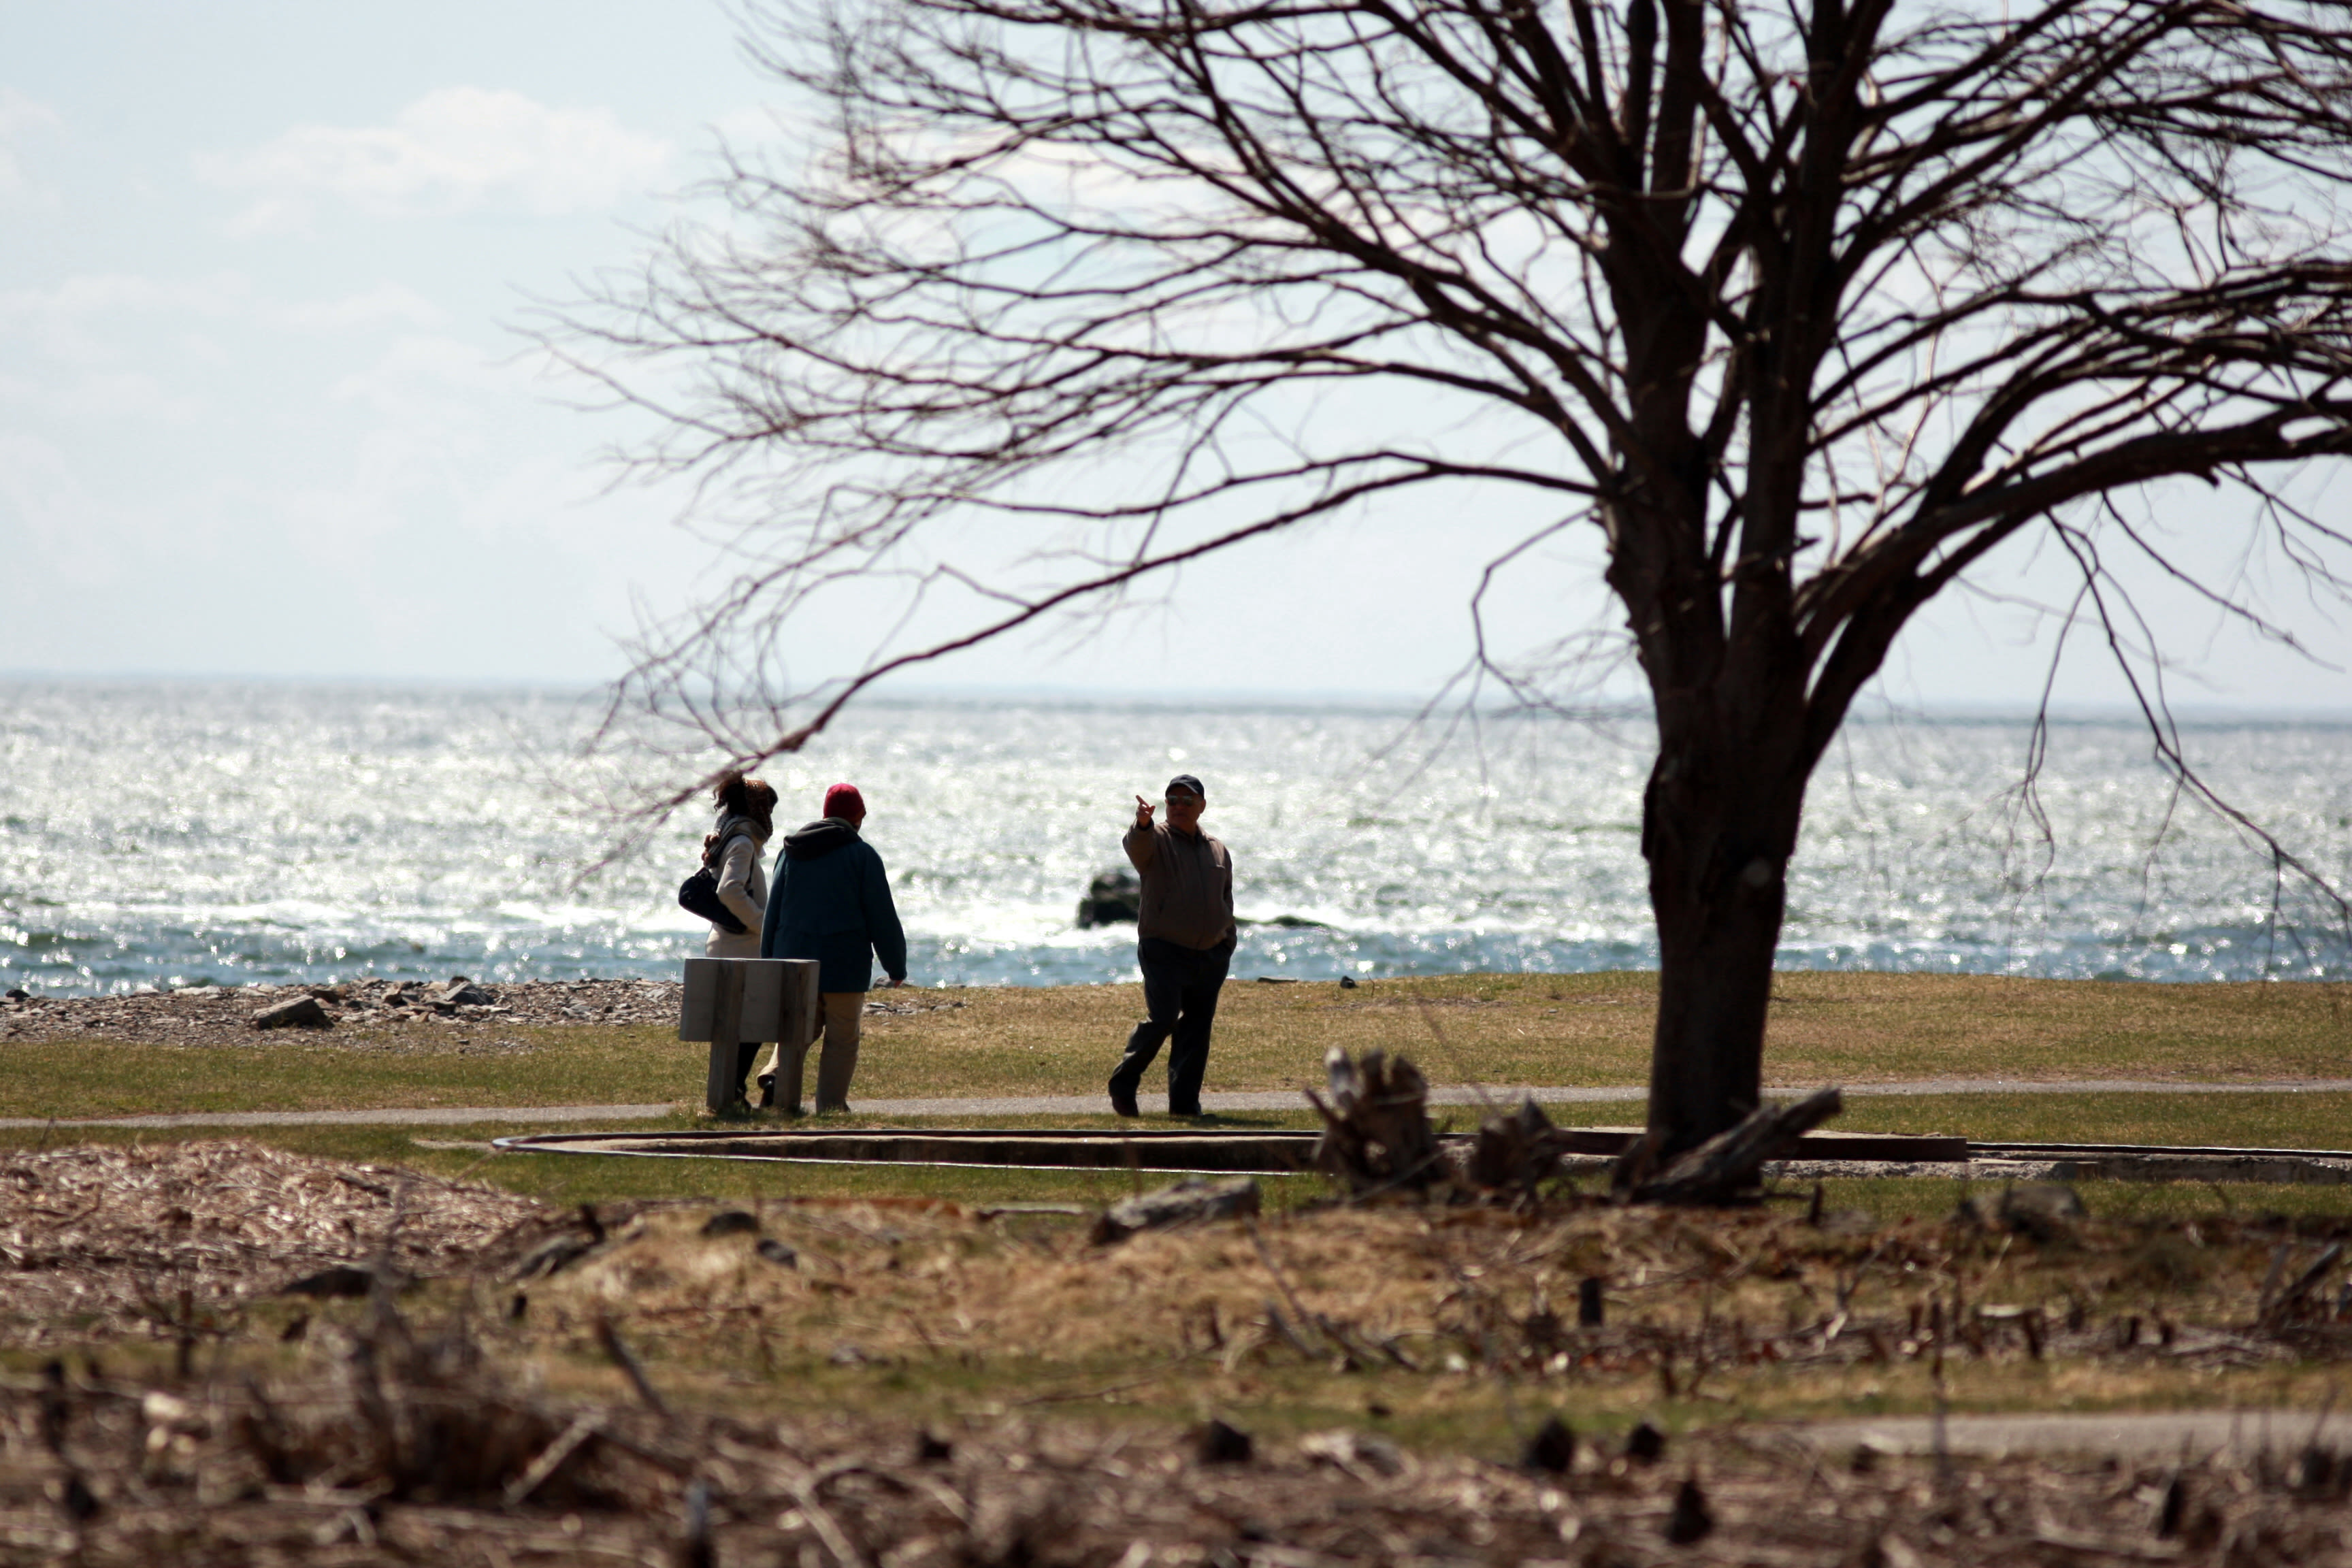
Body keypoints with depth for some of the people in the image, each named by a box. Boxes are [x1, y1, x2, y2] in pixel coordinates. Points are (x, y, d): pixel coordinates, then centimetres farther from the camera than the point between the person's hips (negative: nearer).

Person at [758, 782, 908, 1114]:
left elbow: (773, 911, 12)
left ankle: (777, 1079, -11)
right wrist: (896, 966, 6)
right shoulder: (862, 855, -4)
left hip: (793, 959, 4)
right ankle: (830, 1108, -1)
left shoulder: (792, 851, 10)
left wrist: (768, 962, 17)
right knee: (841, 1038, 4)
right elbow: (882, 917, -4)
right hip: (843, 962, -4)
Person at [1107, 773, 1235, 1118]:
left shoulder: (1218, 852, 16)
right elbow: (1137, 845, -25)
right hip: (1164, 951, -5)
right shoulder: (1157, 840, 0)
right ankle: (1123, 1086, -4)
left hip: (1209, 956, 5)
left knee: (1197, 1030, 3)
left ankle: (1185, 1101, 10)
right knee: (1162, 1019, -18)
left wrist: (1227, 944, 17)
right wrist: (1142, 824, -48)